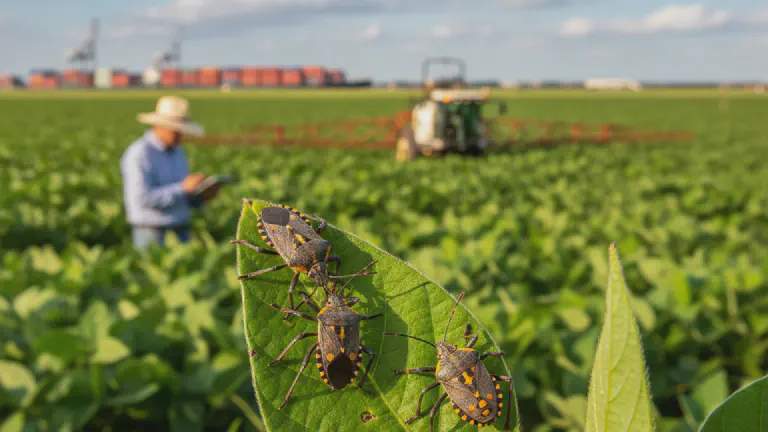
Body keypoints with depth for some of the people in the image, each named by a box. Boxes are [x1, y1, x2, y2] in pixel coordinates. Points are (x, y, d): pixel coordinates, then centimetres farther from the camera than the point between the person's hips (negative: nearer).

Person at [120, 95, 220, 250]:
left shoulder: (177, 153, 11)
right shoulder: (139, 154, -15)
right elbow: (143, 199, -23)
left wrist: (202, 197, -4)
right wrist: (183, 187, -25)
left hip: (181, 232, 7)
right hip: (152, 236, -7)